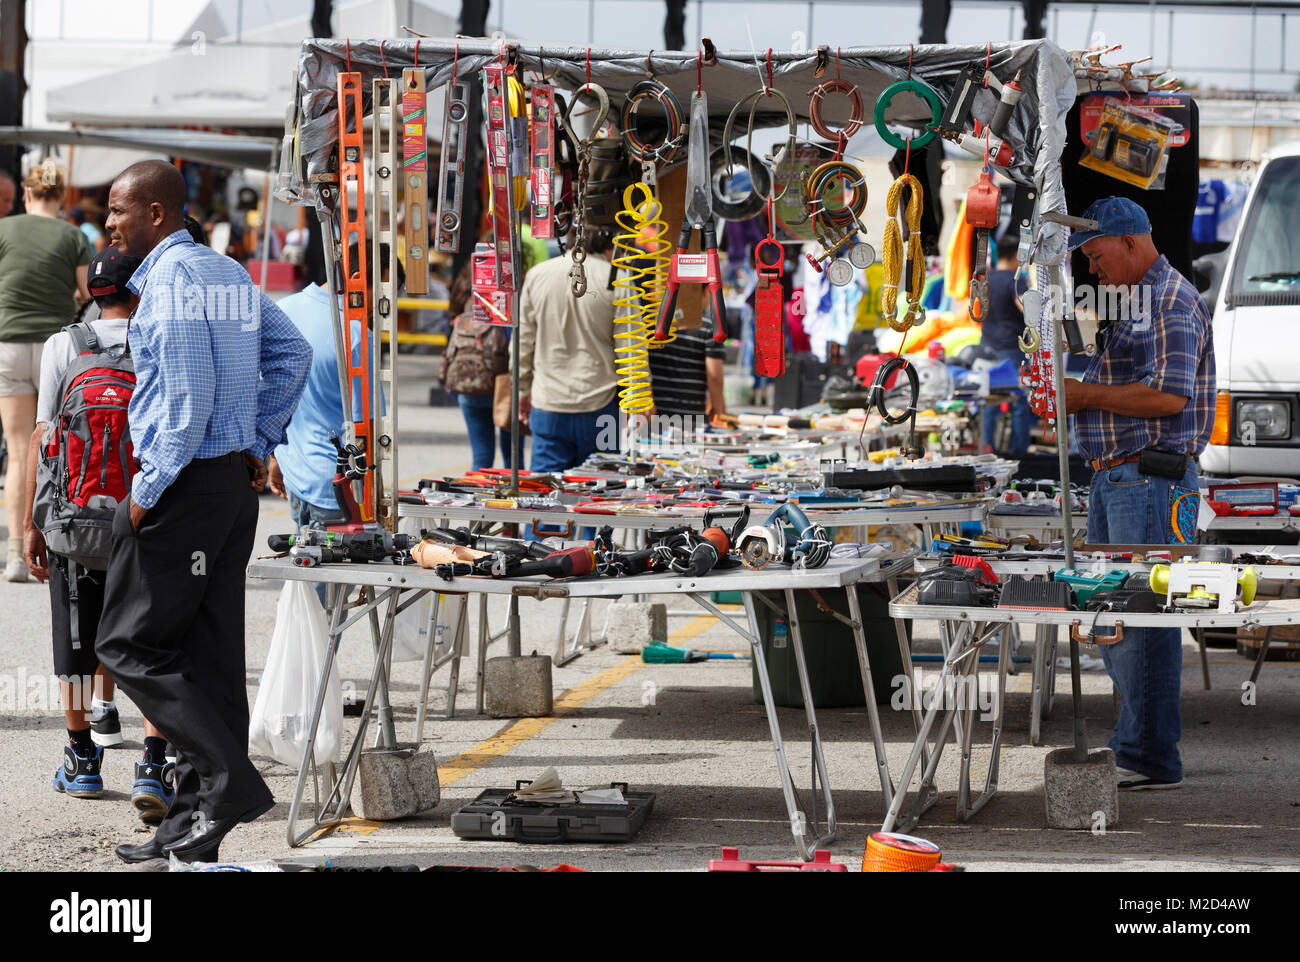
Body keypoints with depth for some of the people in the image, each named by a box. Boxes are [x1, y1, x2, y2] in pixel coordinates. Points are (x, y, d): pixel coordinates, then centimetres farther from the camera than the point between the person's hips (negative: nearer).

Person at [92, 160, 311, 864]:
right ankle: (194, 825, 13)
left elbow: (188, 394, -20)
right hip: (236, 483, 9)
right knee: (210, 654, 9)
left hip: (183, 485, -9)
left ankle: (231, 780, -10)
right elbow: (293, 352, 17)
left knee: (130, 643, -1)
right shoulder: (231, 273, 14)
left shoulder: (170, 279, -14)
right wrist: (259, 443, 15)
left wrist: (150, 489, -16)